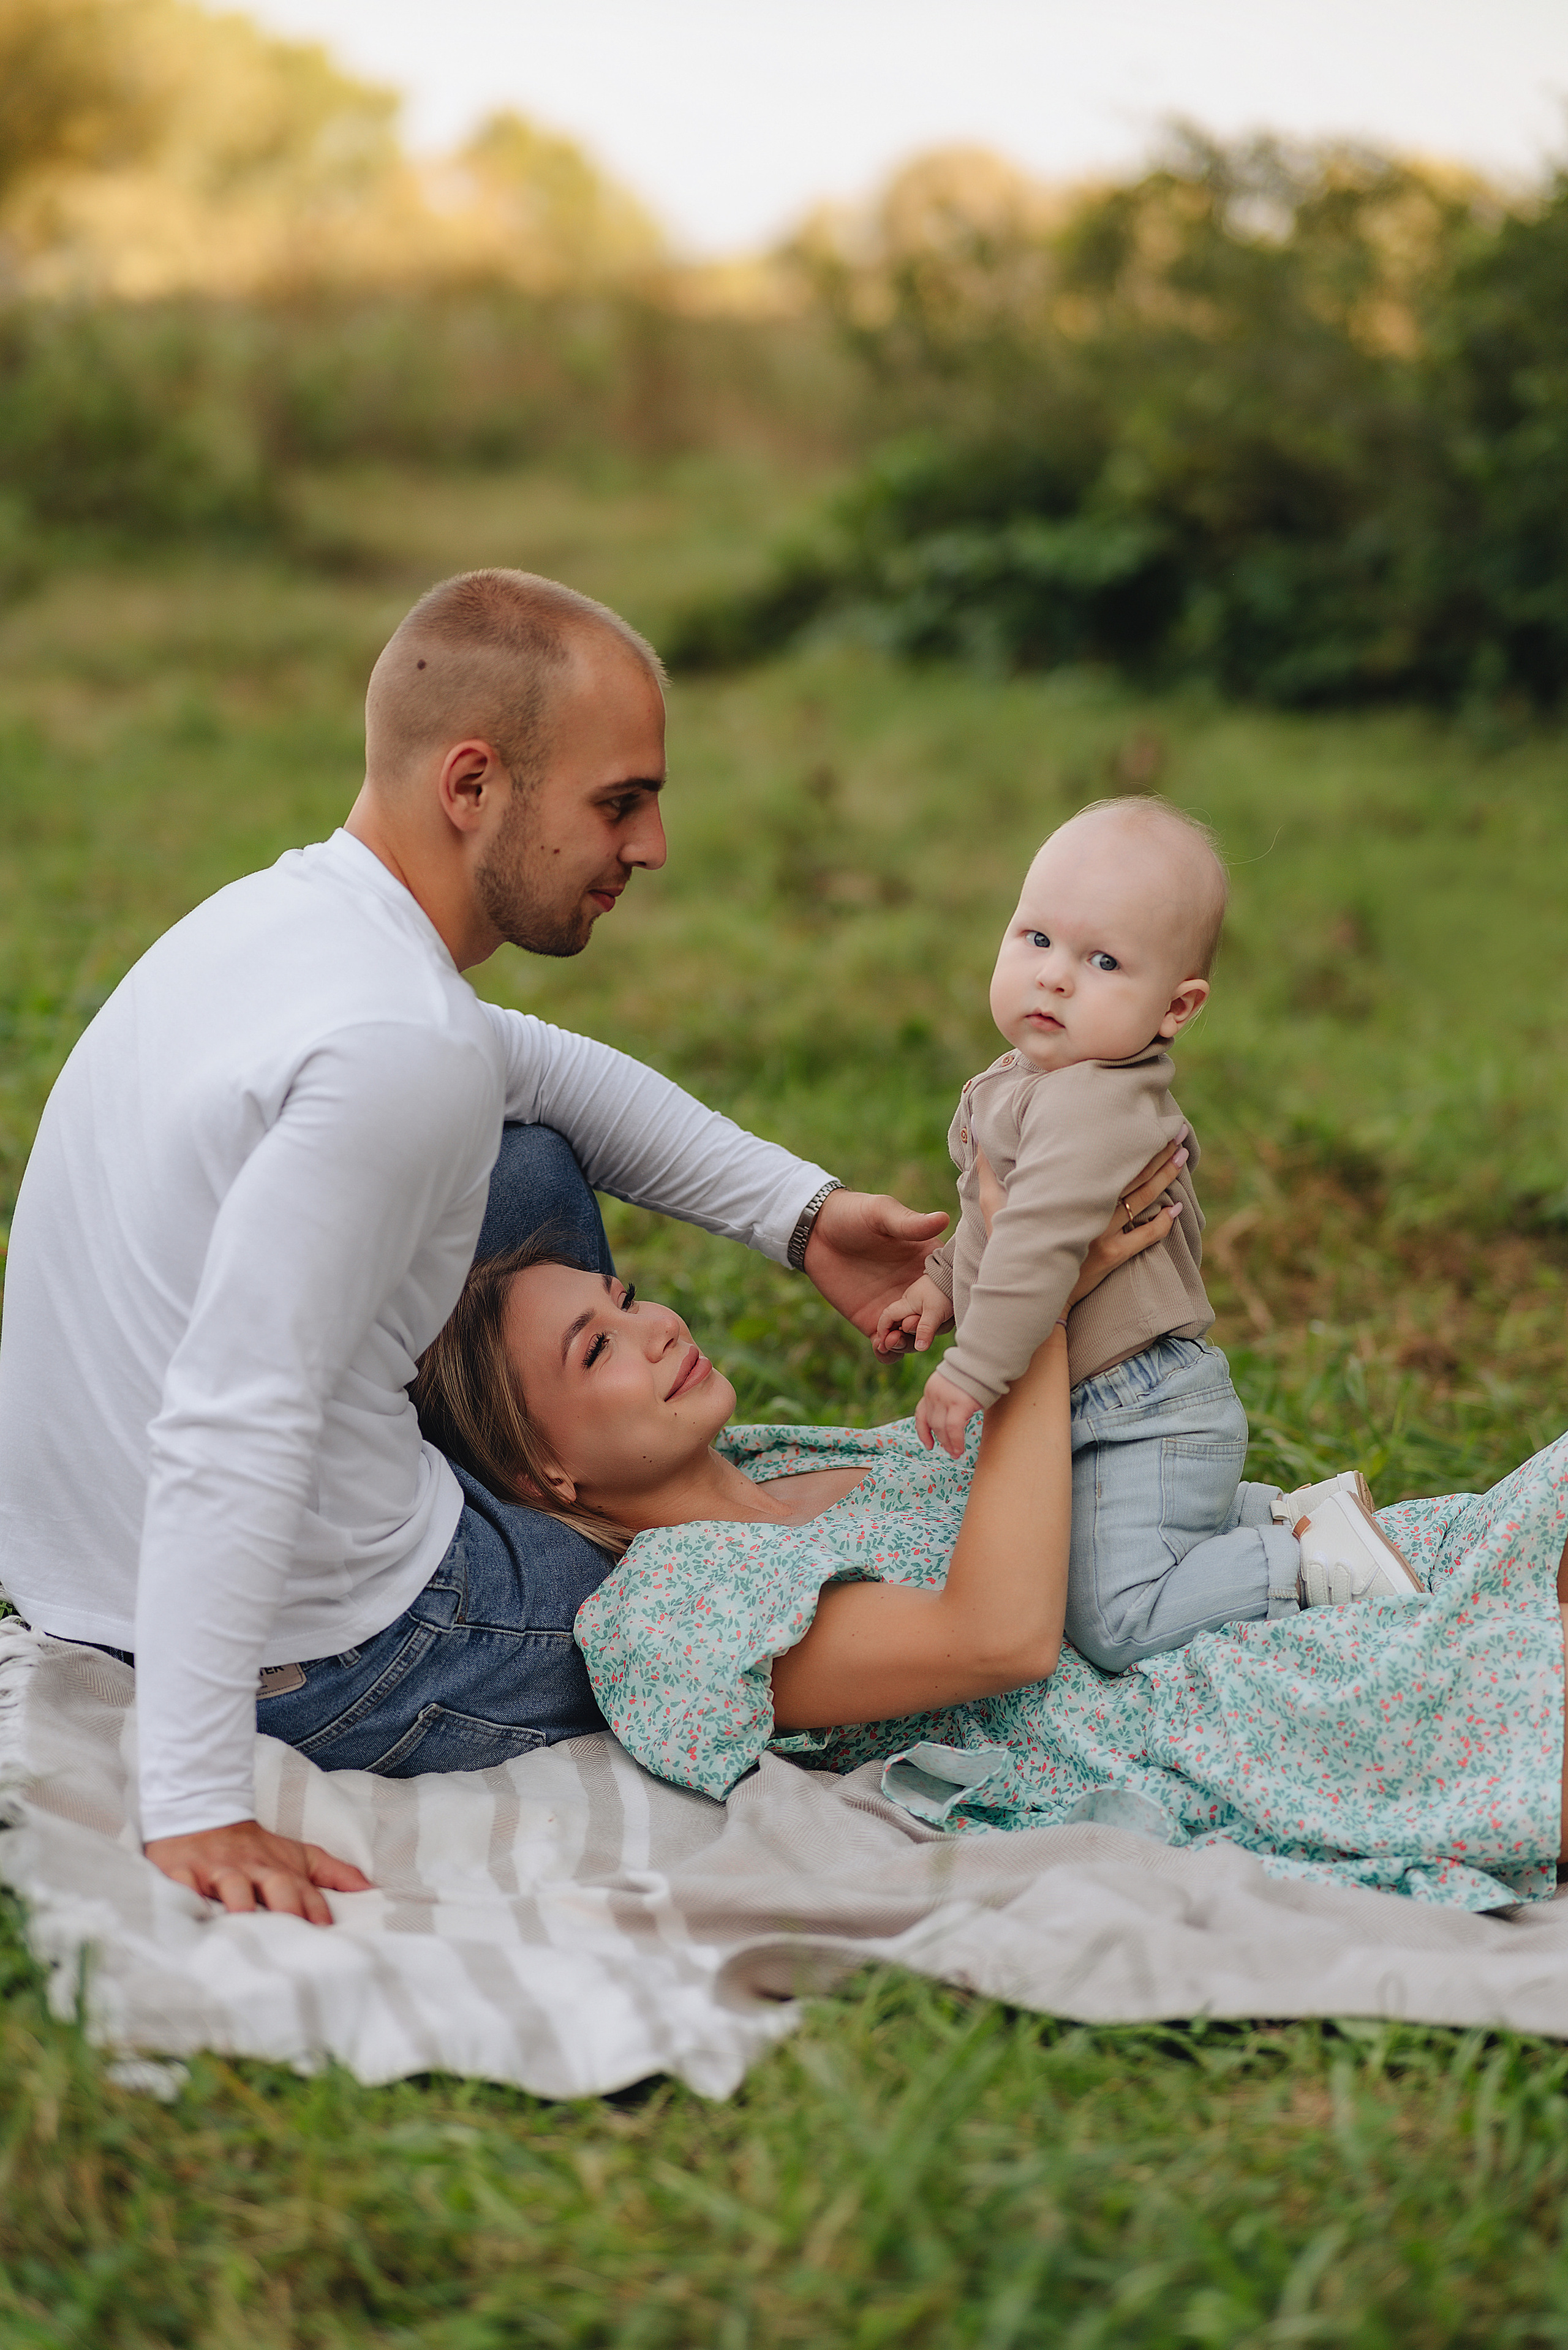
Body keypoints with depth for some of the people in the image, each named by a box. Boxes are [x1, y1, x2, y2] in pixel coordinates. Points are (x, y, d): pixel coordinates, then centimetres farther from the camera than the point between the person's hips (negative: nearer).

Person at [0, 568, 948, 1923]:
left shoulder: (277, 909, 1)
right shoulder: (396, 1045, -29)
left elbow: (545, 1070, 16)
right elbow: (235, 1426, -33)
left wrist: (801, 1212, 8)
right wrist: (198, 1808, -33)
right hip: (324, 1666, -8)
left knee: (539, 1165, 21)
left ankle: (589, 1518, 36)